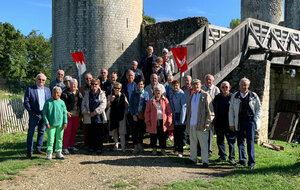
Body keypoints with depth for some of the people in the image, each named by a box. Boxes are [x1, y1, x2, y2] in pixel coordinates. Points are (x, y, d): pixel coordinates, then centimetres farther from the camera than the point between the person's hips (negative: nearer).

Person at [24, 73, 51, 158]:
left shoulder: (47, 90, 12)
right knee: (31, 133, 1)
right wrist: (31, 112, -12)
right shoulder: (30, 89, -2)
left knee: (41, 132, 12)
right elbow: (26, 102, -5)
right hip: (34, 115, -4)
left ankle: (38, 149, 24)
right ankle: (29, 151, 9)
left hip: (44, 114, 4)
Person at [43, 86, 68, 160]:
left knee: (59, 138, 10)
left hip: (60, 124, 2)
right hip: (51, 124, -2)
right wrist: (46, 122, -7)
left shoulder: (62, 102, 4)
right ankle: (49, 153, 9)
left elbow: (65, 113, 7)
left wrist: (65, 122, 2)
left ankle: (58, 152, 20)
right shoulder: (48, 102, -2)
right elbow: (44, 113, 0)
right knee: (50, 139, 0)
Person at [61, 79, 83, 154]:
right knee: (67, 131, -6)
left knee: (74, 131, 11)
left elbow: (81, 104, 17)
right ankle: (65, 147, -1)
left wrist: (80, 114, 10)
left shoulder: (79, 93, 13)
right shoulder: (65, 93, -3)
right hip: (69, 115, -5)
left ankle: (71, 145, 23)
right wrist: (66, 111, -17)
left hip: (77, 115, 5)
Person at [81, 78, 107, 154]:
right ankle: (91, 147, 20)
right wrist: (86, 112, -10)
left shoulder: (102, 94, 1)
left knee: (99, 134, 1)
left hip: (99, 117, -3)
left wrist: (94, 112, -16)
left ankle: (99, 148, 12)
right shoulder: (87, 94, 11)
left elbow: (103, 105, -9)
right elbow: (83, 104, 9)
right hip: (89, 118, 3)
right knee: (90, 134, 7)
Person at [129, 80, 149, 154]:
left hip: (143, 116, 1)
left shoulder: (146, 93, 4)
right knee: (135, 131, -1)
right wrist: (133, 115, -7)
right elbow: (131, 105, 2)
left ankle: (140, 144, 28)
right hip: (135, 116, -1)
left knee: (142, 131, 10)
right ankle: (136, 146, 10)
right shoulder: (134, 94, 2)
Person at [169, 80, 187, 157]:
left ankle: (180, 151, 8)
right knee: (175, 134, 13)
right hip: (173, 116, 5)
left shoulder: (181, 94, -12)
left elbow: (184, 106, -14)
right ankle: (176, 148, 26)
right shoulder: (171, 93, 6)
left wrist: (182, 119, -18)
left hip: (180, 115, -5)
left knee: (181, 134, 0)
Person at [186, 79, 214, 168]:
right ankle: (193, 159, 24)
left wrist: (208, 122, -14)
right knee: (192, 142, 13)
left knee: (203, 143, -1)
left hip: (201, 124, -6)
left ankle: (205, 161, 5)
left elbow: (210, 110, -8)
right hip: (192, 123, 6)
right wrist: (188, 121, 14)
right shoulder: (192, 96, 15)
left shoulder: (205, 96, -5)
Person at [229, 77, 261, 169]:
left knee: (250, 141, -6)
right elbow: (231, 110, 8)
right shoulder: (235, 96, 8)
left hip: (250, 121, -2)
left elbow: (259, 108, 11)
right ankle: (242, 160, 16)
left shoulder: (253, 96, 5)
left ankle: (251, 162, 0)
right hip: (239, 121, 2)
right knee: (240, 141, 5)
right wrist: (231, 123, 2)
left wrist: (255, 120, -2)